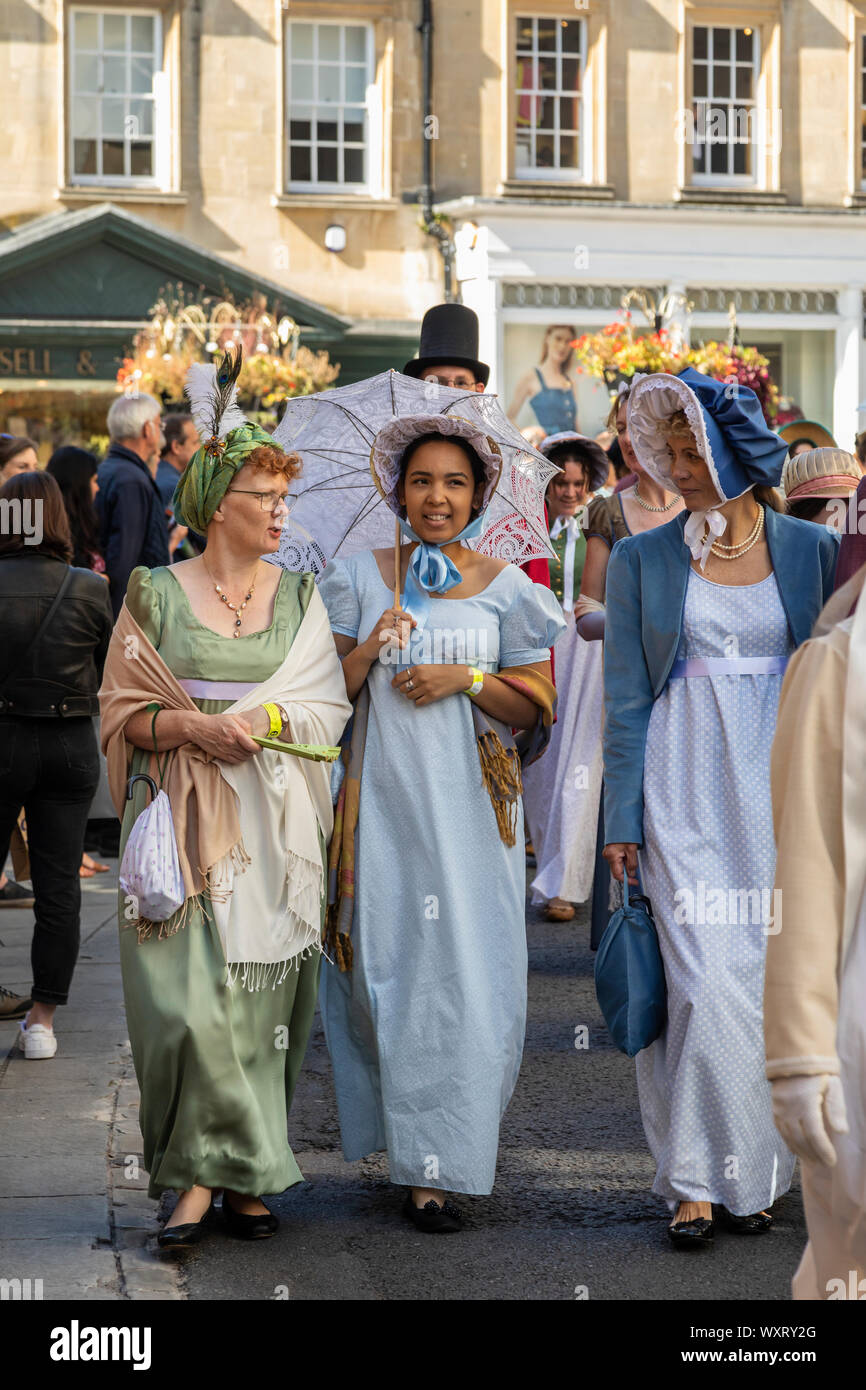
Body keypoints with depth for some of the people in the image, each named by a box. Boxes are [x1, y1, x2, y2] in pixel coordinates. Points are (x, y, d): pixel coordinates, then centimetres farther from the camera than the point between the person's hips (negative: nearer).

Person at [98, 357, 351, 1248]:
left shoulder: (298, 597, 11)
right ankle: (201, 1175, -3)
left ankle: (242, 1176, 9)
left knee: (261, 994, 1)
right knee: (189, 999, -10)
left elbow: (328, 707, 5)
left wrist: (260, 719, -13)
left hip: (275, 823, 2)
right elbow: (124, 711, 2)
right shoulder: (158, 594, 4)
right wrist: (196, 726, -15)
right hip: (183, 819, -2)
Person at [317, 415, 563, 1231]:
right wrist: (369, 650, -12)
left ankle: (436, 1168, 2)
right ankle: (400, 1127, 19)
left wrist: (466, 679, -11)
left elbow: (534, 709, 5)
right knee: (385, 967, 1)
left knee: (465, 974, -5)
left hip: (470, 805, 0)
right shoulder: (361, 579, 8)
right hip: (382, 797, 1)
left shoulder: (506, 589, 6)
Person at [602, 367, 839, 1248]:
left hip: (781, 797, 2)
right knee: (709, 987, -8)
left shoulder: (810, 550, 5)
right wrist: (623, 821, -2)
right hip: (686, 800, -1)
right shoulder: (642, 560, 3)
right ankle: (697, 1180, 2)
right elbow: (626, 700, 3)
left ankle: (753, 1173, 16)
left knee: (774, 985, 3)